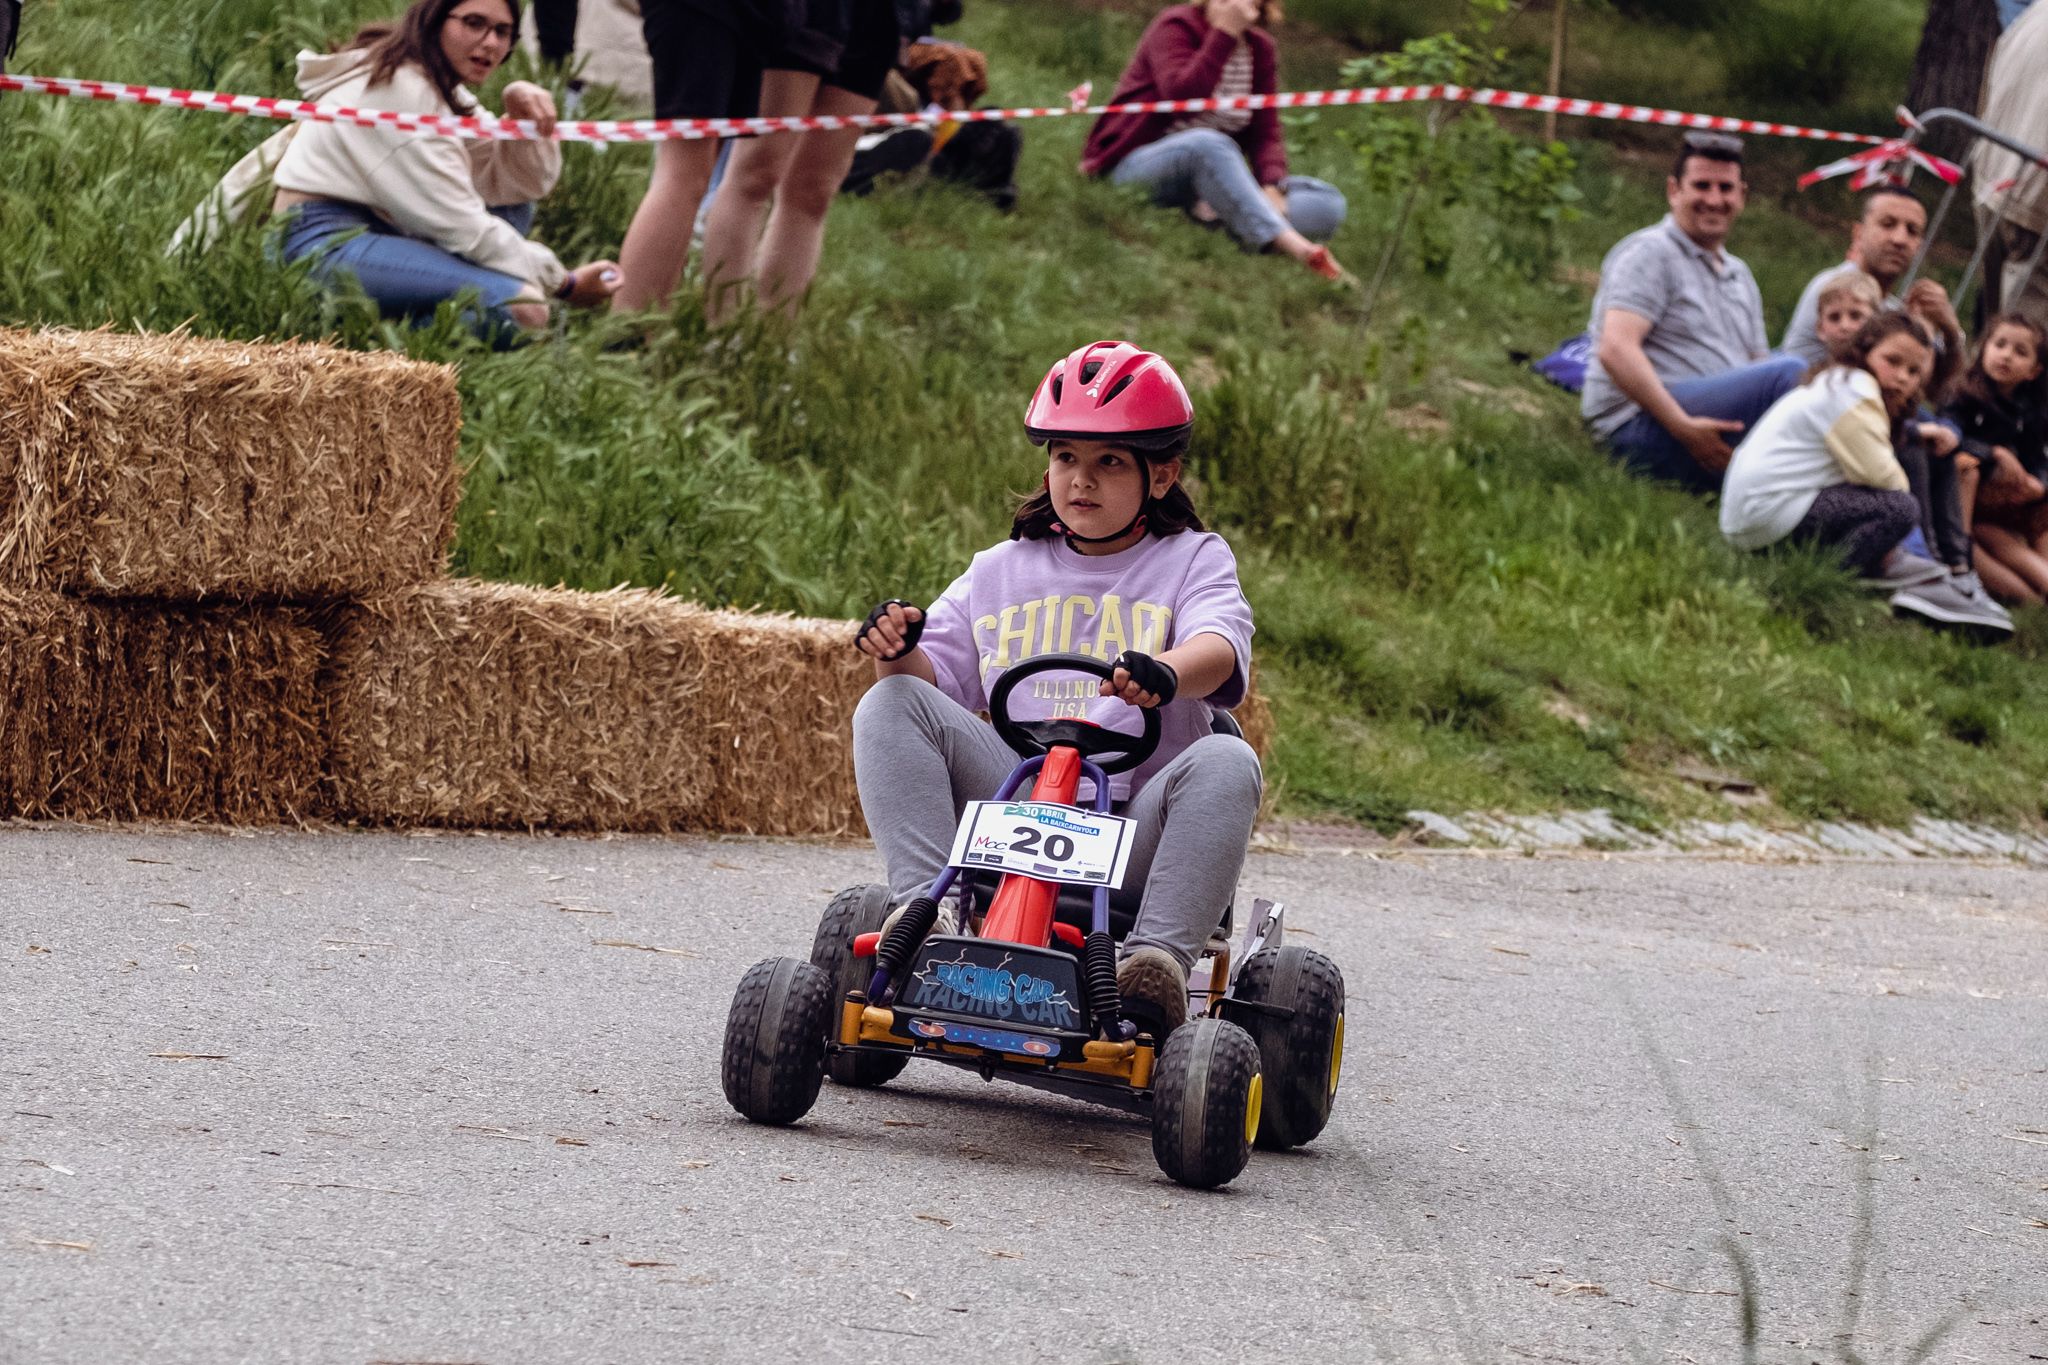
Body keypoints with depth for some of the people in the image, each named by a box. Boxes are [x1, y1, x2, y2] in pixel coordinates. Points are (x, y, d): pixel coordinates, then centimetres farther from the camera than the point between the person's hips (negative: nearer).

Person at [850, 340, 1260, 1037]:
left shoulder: (1191, 560, 10)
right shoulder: (1002, 571, 21)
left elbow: (1218, 647, -12)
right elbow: (938, 675, 13)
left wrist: (1165, 673, -36)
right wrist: (898, 648, -12)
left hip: (1137, 836, -3)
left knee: (1224, 763, -33)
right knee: (890, 705, -14)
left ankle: (1158, 955, -43)